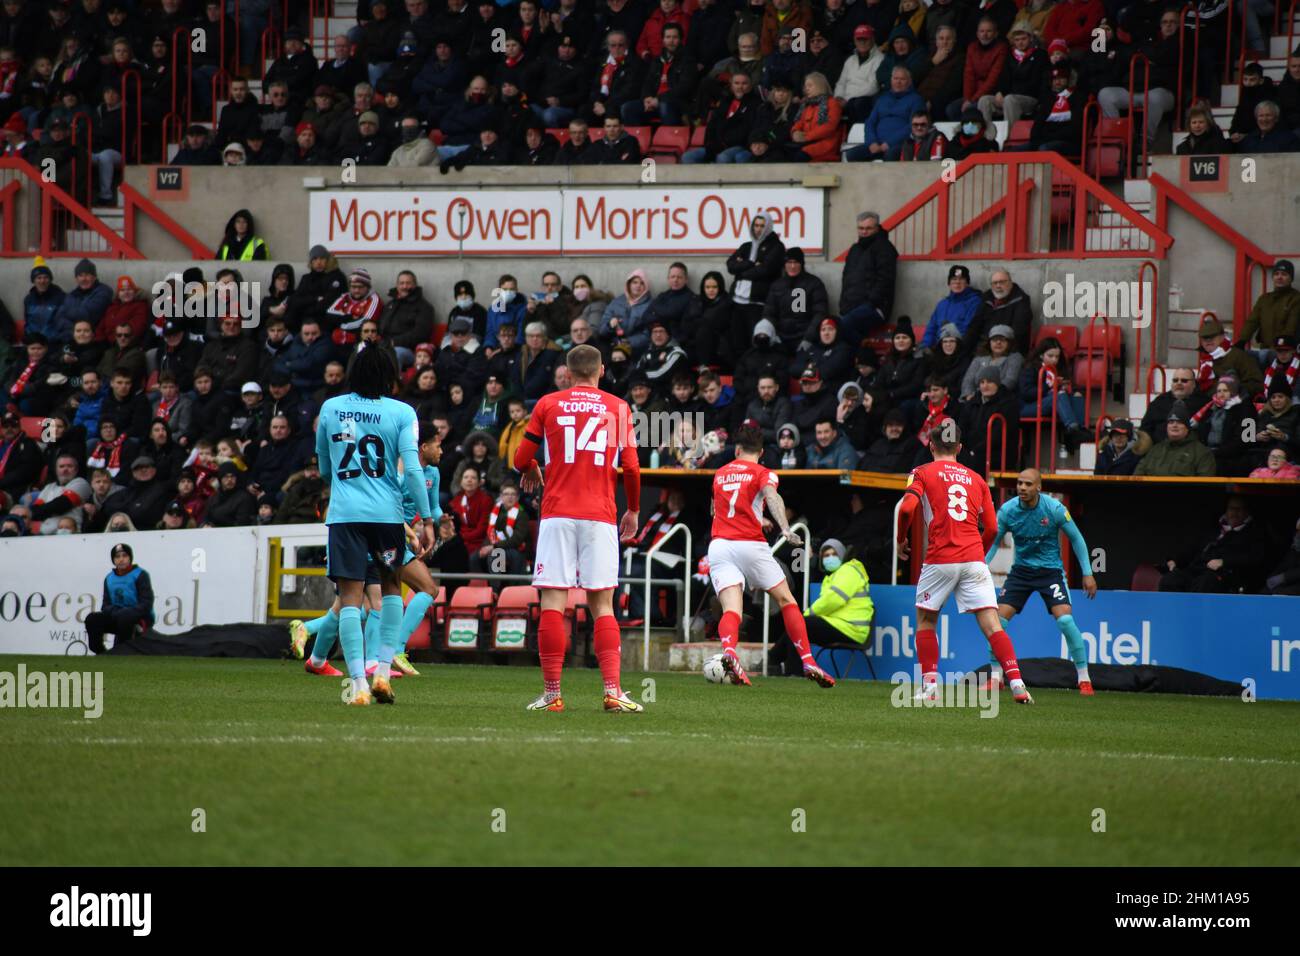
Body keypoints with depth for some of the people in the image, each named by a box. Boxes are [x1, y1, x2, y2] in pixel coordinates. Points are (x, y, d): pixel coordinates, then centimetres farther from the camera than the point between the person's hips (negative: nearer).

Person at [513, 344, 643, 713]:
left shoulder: (548, 404, 6)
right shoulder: (618, 408, 7)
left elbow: (521, 458, 7)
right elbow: (631, 466, 3)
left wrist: (532, 472, 31)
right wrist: (633, 510, 18)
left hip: (557, 513, -1)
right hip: (600, 515, 1)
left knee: (552, 602, -1)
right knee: (602, 605, 3)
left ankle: (552, 693, -5)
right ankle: (613, 692, -9)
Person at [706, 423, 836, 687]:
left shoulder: (720, 474, 21)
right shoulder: (763, 474, 6)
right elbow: (771, 496, -16)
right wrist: (785, 529, -32)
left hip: (718, 544, 3)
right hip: (750, 544, -3)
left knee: (731, 609, -10)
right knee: (786, 600, 12)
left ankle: (728, 651, -42)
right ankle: (808, 662, 8)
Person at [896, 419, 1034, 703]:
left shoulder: (922, 473, 6)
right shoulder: (976, 479, 16)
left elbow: (907, 508, -10)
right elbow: (991, 528, 13)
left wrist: (901, 539, 6)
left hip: (939, 559, -2)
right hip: (974, 559, 2)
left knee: (925, 620, 16)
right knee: (991, 624, -3)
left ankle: (930, 686, 8)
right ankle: (1016, 683, -17)